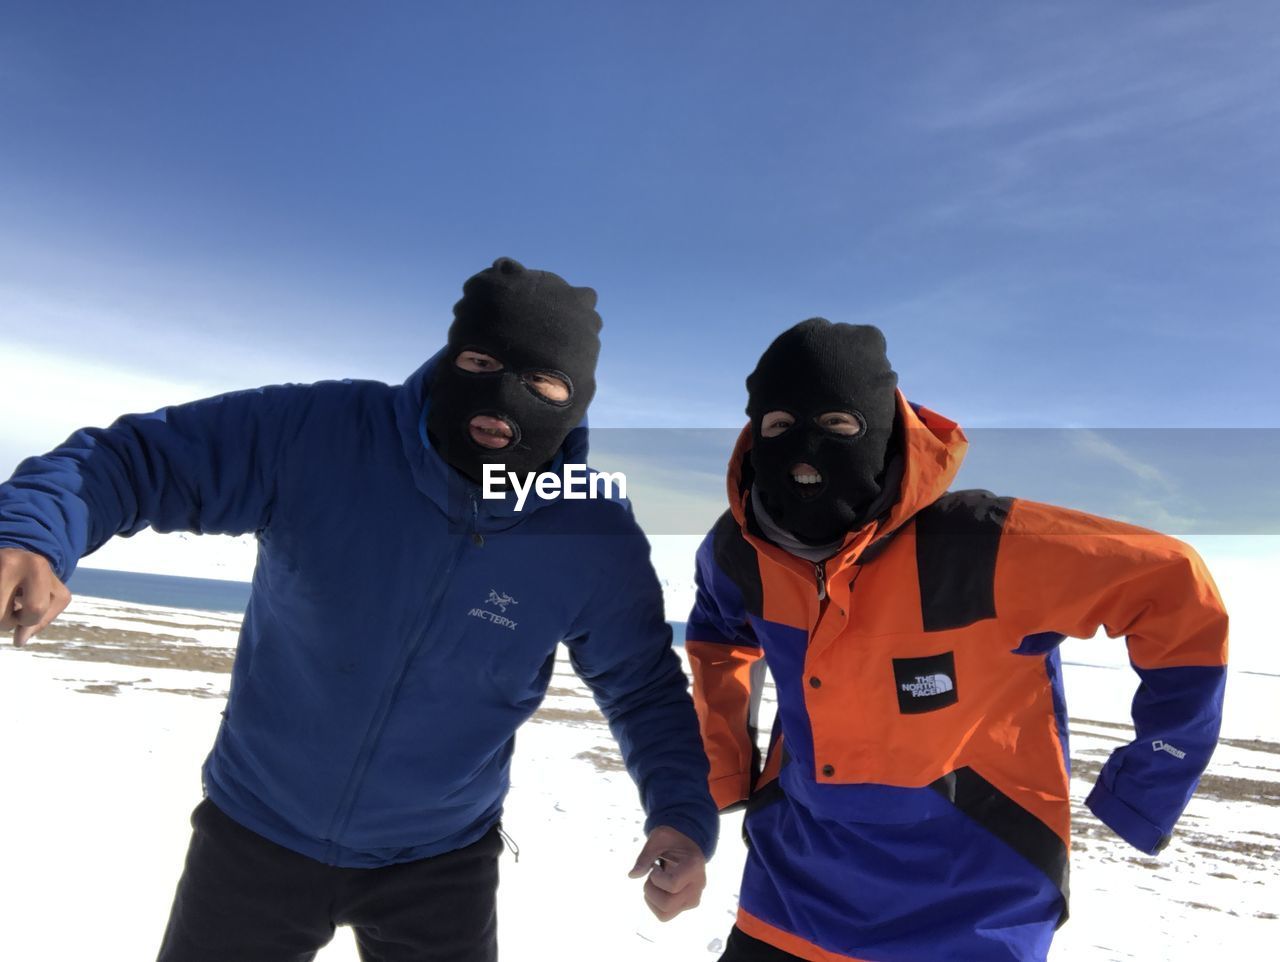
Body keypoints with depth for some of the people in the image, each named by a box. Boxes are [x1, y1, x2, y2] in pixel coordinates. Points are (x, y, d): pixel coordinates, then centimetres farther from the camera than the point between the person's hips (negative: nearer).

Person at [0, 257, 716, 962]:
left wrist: (684, 814, -18)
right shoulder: (314, 432, -22)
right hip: (254, 830, 0)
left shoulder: (597, 546, -17)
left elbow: (644, 687, -4)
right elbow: (135, 457, -13)